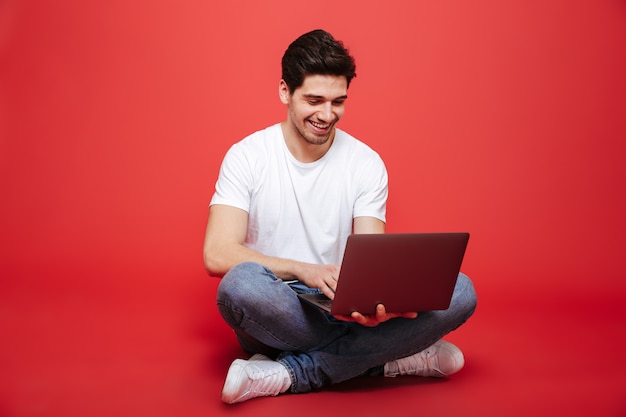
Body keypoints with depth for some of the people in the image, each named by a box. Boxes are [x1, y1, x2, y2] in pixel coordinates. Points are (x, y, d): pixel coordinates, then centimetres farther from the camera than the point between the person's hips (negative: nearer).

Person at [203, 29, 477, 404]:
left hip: (346, 313, 3)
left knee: (460, 292, -20)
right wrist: (303, 270, -29)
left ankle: (287, 374, -24)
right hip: (275, 316, -3)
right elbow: (217, 255, -14)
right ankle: (387, 358, -20)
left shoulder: (367, 163, 3)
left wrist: (380, 297, -29)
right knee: (241, 283, -38)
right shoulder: (247, 156, -3)